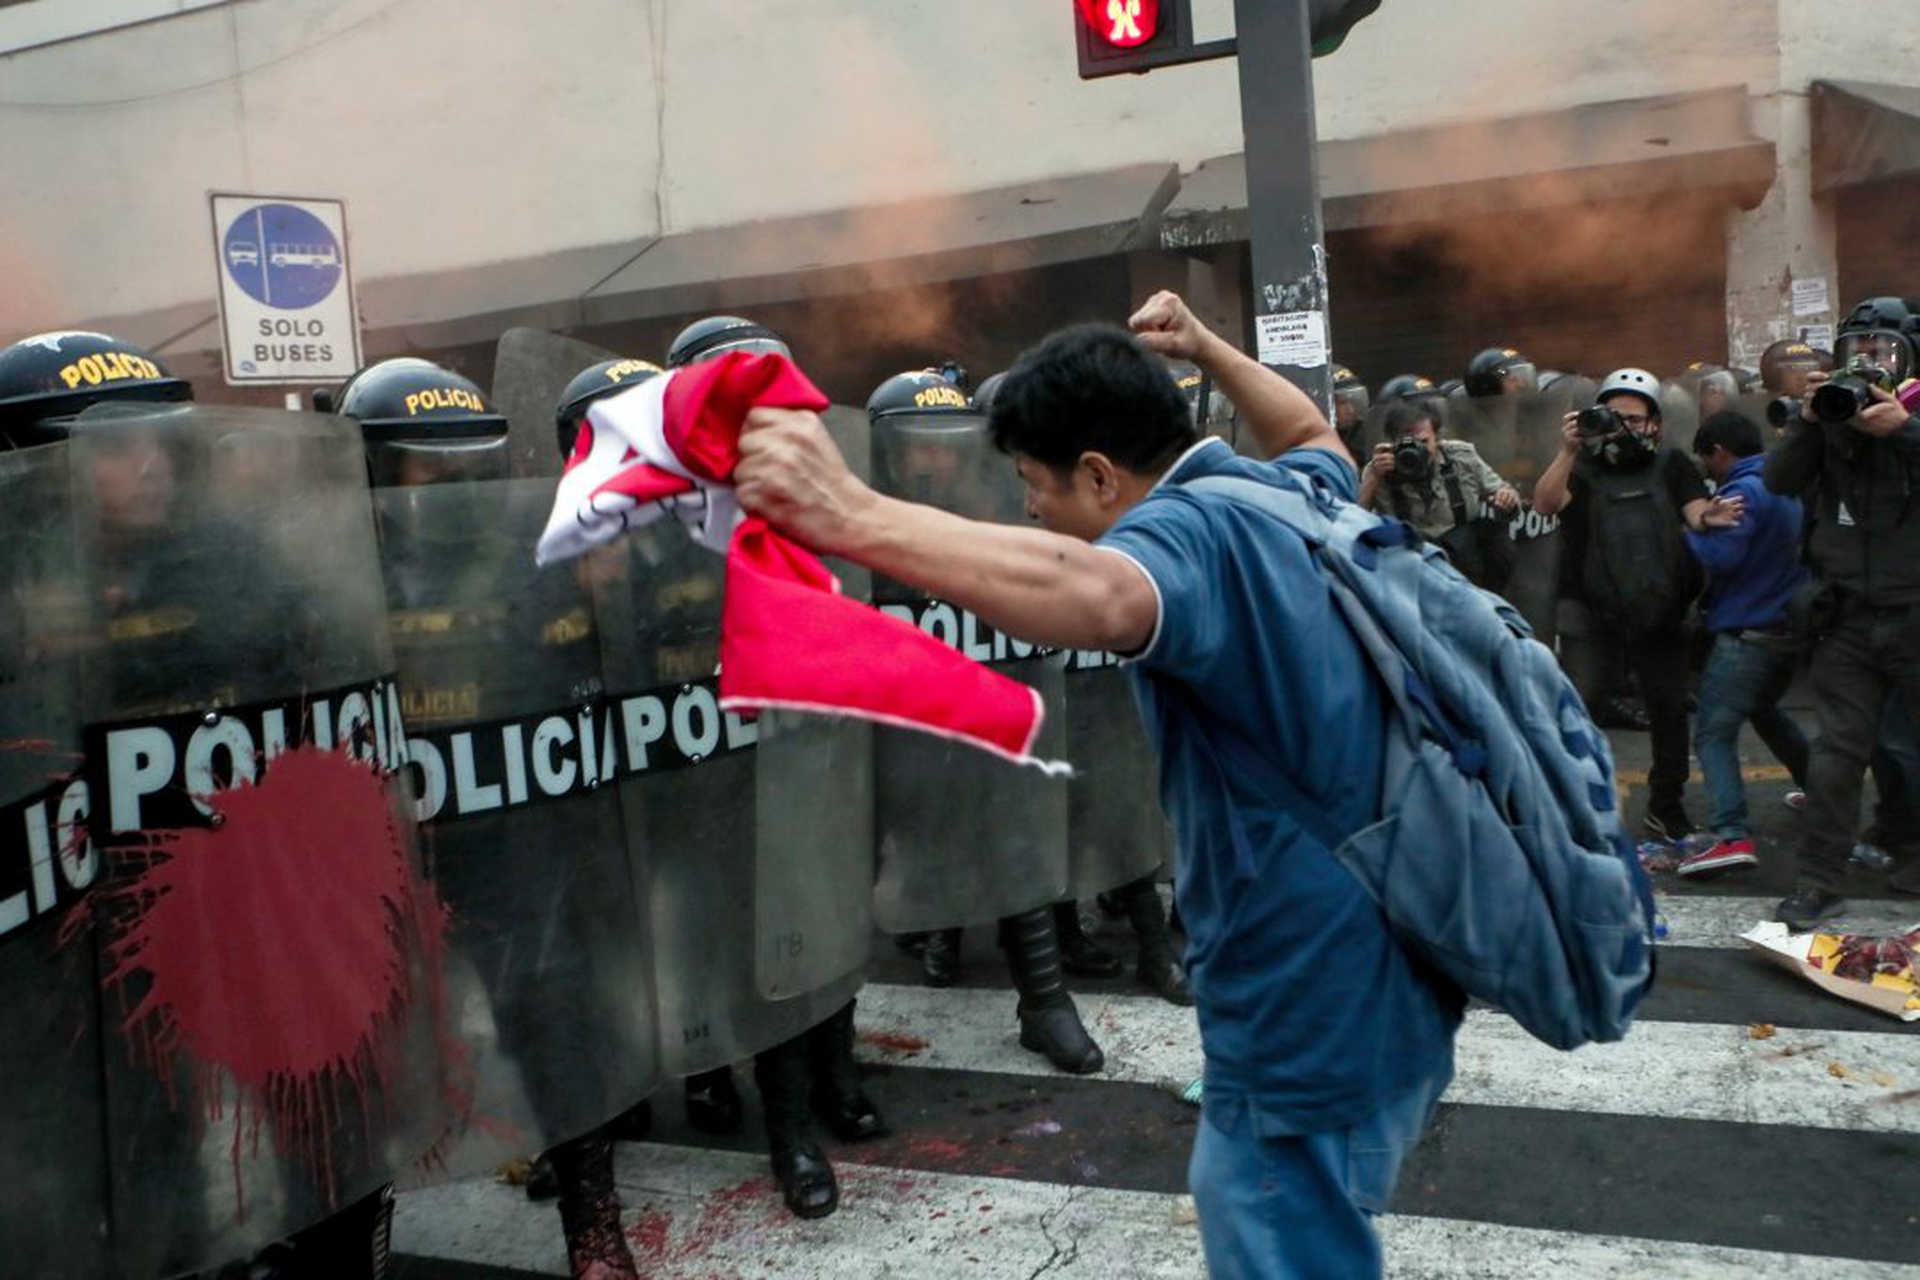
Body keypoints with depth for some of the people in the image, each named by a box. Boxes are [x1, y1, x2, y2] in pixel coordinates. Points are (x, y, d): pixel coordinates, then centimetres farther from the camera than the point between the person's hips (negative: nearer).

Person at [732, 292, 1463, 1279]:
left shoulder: (1187, 528, -20)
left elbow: (1095, 597, -45)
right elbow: (1314, 436, 34)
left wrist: (853, 517, -55)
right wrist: (1205, 352, 27)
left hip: (1310, 1029, -10)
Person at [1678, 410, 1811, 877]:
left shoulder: (1745, 491, -16)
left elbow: (1719, 555, -26)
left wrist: (1689, 529, -8)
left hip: (1746, 633, -9)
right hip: (1790, 627, 9)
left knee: (1713, 733, -9)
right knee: (1765, 710, 32)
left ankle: (1733, 836, -22)